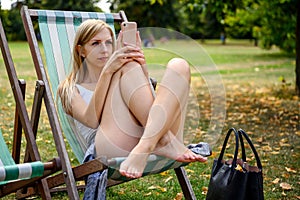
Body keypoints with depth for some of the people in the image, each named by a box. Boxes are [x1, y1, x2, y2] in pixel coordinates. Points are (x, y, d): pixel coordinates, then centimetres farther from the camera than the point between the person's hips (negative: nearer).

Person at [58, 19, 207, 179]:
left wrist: (141, 66, -1)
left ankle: (146, 146, -34)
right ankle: (165, 142, -34)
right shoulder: (69, 89, 22)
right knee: (127, 65, -15)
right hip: (110, 149, -4)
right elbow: (91, 121, -2)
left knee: (178, 65, -10)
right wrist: (107, 71, -8)